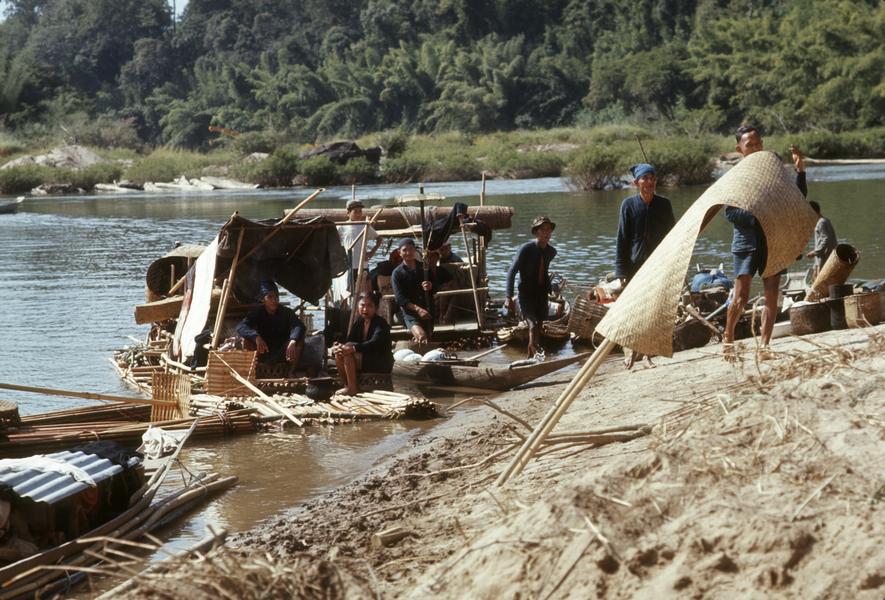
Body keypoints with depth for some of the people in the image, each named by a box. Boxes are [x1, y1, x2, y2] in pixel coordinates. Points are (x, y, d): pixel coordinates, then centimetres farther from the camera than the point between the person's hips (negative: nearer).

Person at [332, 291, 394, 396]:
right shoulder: (358, 323, 8)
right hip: (365, 360, 8)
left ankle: (352, 388, -19)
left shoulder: (381, 323, -16)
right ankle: (346, 385, 1)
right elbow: (349, 341, 1)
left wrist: (353, 348, -44)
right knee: (339, 354, -8)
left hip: (382, 364, -8)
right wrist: (337, 347, -23)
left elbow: (375, 343, -32)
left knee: (348, 354, -25)